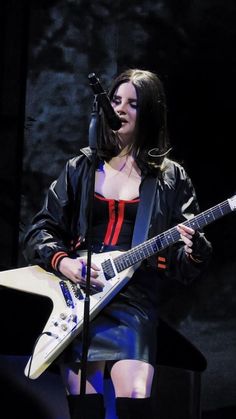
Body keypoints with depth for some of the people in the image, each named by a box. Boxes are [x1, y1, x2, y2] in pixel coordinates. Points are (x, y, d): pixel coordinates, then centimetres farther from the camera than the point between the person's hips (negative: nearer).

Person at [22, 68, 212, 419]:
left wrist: (193, 250, -18)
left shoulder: (171, 178, 9)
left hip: (135, 300, -2)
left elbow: (185, 269, 6)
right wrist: (62, 262, -6)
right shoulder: (80, 168, 15)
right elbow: (39, 232, 14)